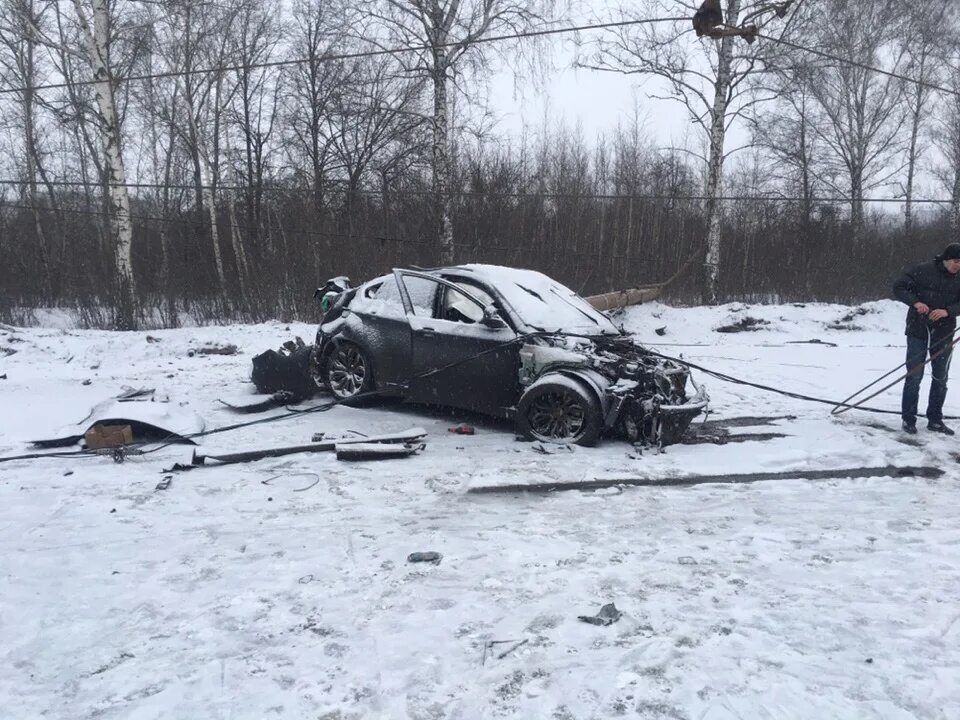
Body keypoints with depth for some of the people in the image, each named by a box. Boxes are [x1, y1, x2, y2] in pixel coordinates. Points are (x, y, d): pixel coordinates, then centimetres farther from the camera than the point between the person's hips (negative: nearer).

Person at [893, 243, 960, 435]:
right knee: (914, 377, -2)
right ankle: (908, 419, 9)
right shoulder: (924, 270, -8)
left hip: (944, 334, 4)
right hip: (918, 332, -4)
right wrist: (915, 302, -21)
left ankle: (935, 420, 22)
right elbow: (899, 287, -6)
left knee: (941, 379, 10)